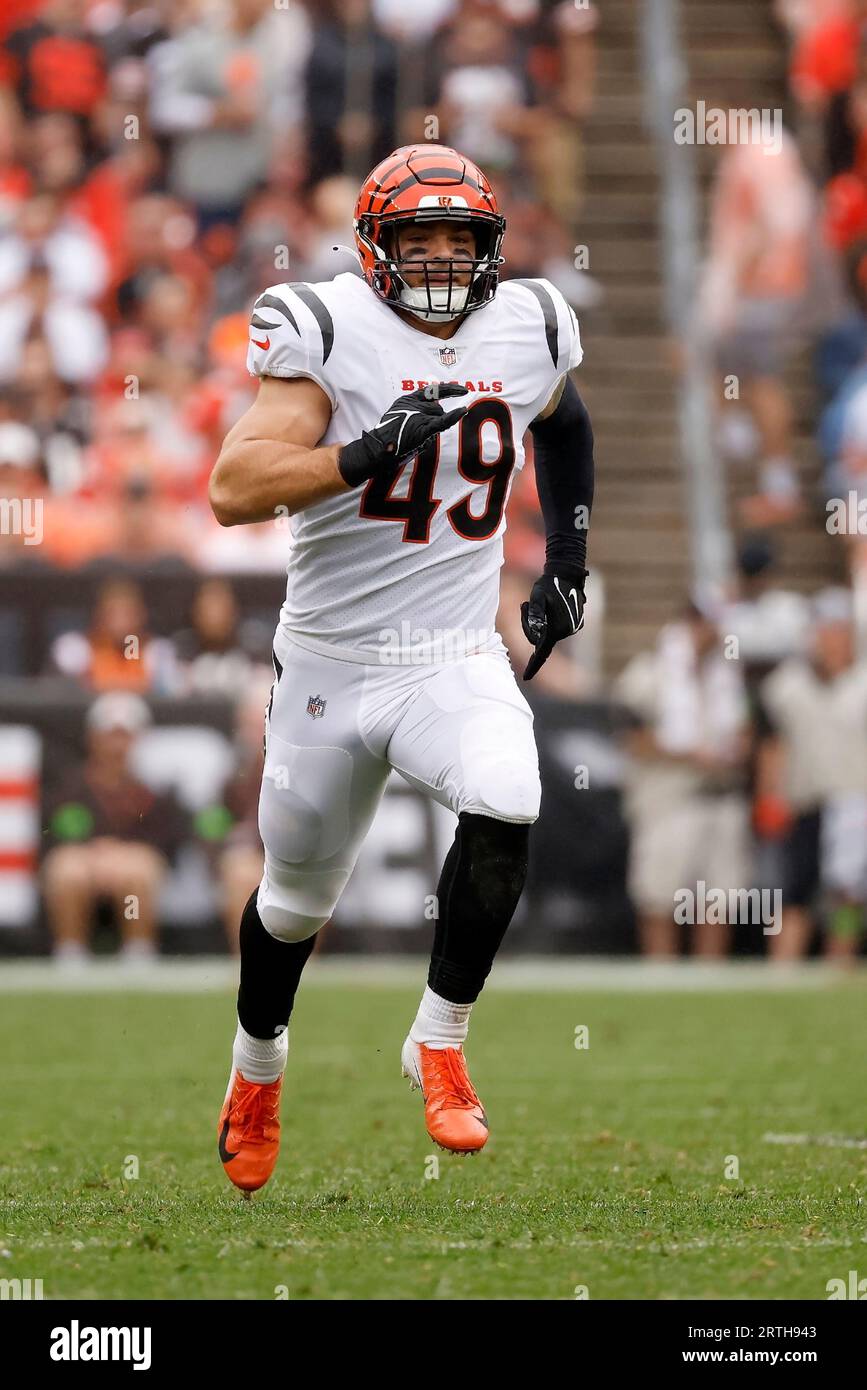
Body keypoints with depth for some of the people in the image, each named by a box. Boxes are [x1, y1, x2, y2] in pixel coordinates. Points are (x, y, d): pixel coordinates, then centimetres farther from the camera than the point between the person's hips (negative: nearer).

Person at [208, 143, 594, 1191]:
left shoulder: (527, 331, 1)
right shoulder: (329, 334, -13)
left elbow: (563, 424, 26)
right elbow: (233, 491, -22)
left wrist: (566, 564, 21)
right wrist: (367, 452, -33)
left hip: (457, 661, 2)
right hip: (330, 662, -2)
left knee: (504, 812, -27)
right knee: (297, 895, 13)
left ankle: (439, 1043, -9)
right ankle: (257, 1063, 43)